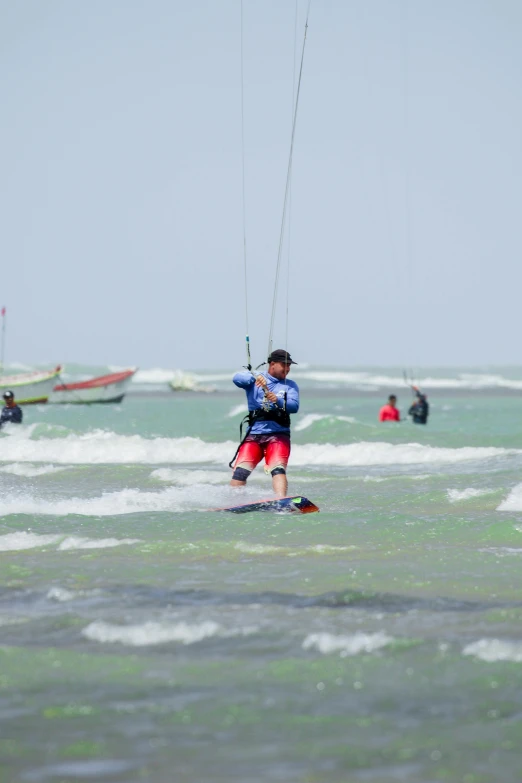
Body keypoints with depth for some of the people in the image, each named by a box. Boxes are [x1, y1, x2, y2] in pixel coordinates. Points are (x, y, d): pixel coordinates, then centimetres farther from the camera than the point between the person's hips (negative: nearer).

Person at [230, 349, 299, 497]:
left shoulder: (290, 386, 14)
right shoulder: (254, 380, 11)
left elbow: (294, 406, -3)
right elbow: (237, 378, -9)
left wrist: (278, 401, -23)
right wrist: (255, 378, -28)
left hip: (278, 435, -1)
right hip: (253, 434, 1)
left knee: (278, 469, -23)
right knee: (240, 471, -14)